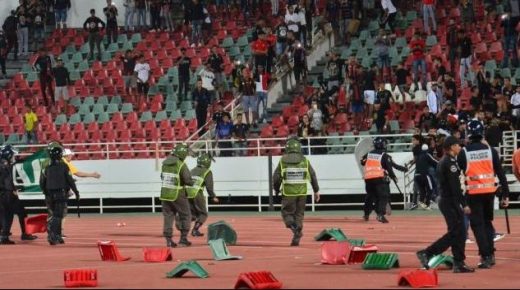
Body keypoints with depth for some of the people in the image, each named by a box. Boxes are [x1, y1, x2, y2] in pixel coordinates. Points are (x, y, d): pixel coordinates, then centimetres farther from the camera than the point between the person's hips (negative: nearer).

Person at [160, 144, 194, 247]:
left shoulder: (165, 163, 3)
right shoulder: (181, 165, -16)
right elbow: (188, 180, -18)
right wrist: (192, 183, 3)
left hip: (165, 194, 5)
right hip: (177, 195, -5)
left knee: (168, 217, 11)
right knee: (185, 216, 10)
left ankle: (168, 240, 8)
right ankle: (183, 239, 10)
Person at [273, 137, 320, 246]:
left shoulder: (283, 161, -2)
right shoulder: (305, 160, 2)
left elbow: (276, 177, 0)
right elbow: (313, 176, 4)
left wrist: (276, 190, 18)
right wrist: (316, 191, 13)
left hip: (288, 192, -2)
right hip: (302, 192, 2)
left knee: (287, 213, 10)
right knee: (299, 214, 11)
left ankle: (293, 226, -20)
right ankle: (296, 239, 7)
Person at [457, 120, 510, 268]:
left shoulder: (464, 152, -5)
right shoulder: (490, 150, 0)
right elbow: (500, 173, 0)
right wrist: (505, 194, 4)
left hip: (473, 192, -3)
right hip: (489, 191, 3)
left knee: (478, 224, 3)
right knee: (487, 222, 20)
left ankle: (485, 257, -5)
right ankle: (490, 254, 18)